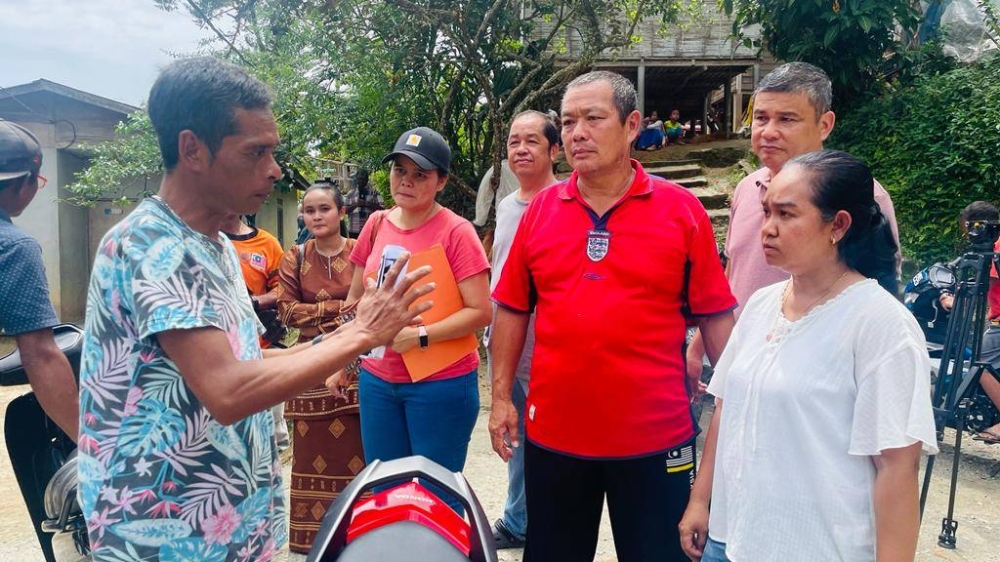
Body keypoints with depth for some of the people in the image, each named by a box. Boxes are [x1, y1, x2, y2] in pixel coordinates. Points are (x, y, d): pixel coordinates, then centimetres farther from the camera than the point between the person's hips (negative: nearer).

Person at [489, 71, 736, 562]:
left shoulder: (681, 209, -6)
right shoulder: (540, 210, 2)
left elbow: (716, 317, -3)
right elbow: (513, 310, 6)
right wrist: (501, 397, 4)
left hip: (656, 439, -2)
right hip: (552, 435, 3)